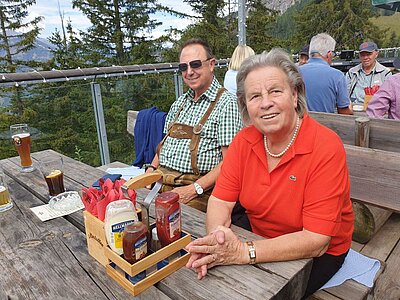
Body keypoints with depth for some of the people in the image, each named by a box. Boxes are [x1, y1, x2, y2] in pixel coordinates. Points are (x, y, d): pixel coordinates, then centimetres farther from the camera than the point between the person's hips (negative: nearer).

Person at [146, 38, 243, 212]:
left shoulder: (226, 103, -6)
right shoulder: (180, 102, 17)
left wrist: (194, 189, -18)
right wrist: (152, 169, 6)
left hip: (198, 189, -6)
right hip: (159, 181, 6)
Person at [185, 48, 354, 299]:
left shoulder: (327, 148, -25)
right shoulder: (244, 140, -9)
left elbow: (316, 241, -27)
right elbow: (221, 200, -9)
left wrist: (244, 252, -36)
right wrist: (216, 236, -31)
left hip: (317, 254, -3)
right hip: (259, 238, 4)